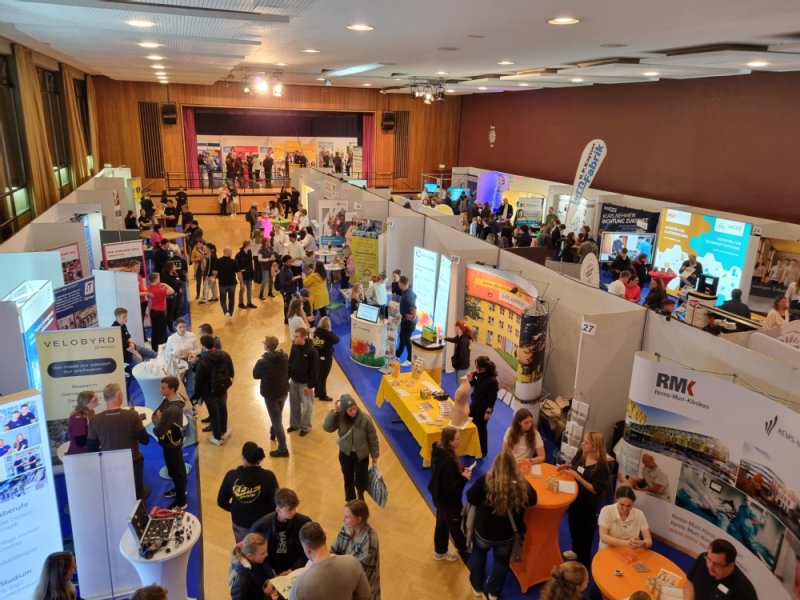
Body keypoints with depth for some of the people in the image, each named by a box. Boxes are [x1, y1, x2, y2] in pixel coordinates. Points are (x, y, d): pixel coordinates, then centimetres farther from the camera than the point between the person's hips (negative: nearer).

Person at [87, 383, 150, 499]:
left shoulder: (95, 420, -12)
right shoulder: (132, 415, -18)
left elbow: (91, 448, -4)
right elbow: (145, 440, -11)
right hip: (133, 463, -2)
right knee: (137, 497, 17)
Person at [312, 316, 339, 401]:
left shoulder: (316, 331, -5)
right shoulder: (328, 334, -24)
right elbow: (337, 340, -9)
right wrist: (331, 332, 1)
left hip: (317, 356, 7)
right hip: (326, 357, -6)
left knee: (318, 375, 20)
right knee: (323, 376, 5)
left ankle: (317, 392, 34)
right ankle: (322, 395, 16)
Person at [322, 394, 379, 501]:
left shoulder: (365, 419, -21)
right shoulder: (340, 418, -16)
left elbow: (373, 438, -11)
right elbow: (327, 427, -23)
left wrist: (374, 455, -2)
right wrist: (334, 411, -29)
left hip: (361, 455, -1)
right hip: (345, 454, 2)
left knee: (361, 481, 7)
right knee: (348, 480, 16)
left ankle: (360, 494, 44)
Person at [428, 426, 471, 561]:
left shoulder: (439, 450, -9)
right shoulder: (448, 461, -38)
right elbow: (451, 486, -31)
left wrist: (461, 470, -5)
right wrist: (464, 478, -18)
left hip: (439, 495, 8)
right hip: (448, 499, -8)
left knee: (442, 524, 26)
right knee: (455, 524, 19)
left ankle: (440, 552, 45)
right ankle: (464, 547, 46)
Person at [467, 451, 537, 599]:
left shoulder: (485, 481, -25)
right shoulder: (521, 484, -19)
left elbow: (471, 498, -14)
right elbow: (532, 500, 0)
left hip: (484, 531, -1)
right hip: (507, 534, 1)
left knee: (479, 553, 29)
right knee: (502, 560, 27)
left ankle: (477, 587, 44)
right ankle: (493, 591, 45)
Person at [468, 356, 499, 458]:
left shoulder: (492, 381, -28)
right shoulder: (480, 375, -6)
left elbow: (492, 398, -21)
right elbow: (474, 385, 11)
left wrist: (488, 411, -18)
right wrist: (470, 378, -9)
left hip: (483, 409, -8)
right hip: (474, 405, 8)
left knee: (480, 429, 10)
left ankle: (482, 451, 30)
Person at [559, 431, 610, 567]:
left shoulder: (601, 467, -27)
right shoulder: (581, 454, -8)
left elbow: (595, 490, -25)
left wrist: (577, 477, -30)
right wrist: (567, 467, -10)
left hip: (588, 505, -7)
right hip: (575, 499, 7)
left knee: (584, 533, 11)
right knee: (573, 529, 24)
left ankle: (583, 564, 32)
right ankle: (574, 556, 48)